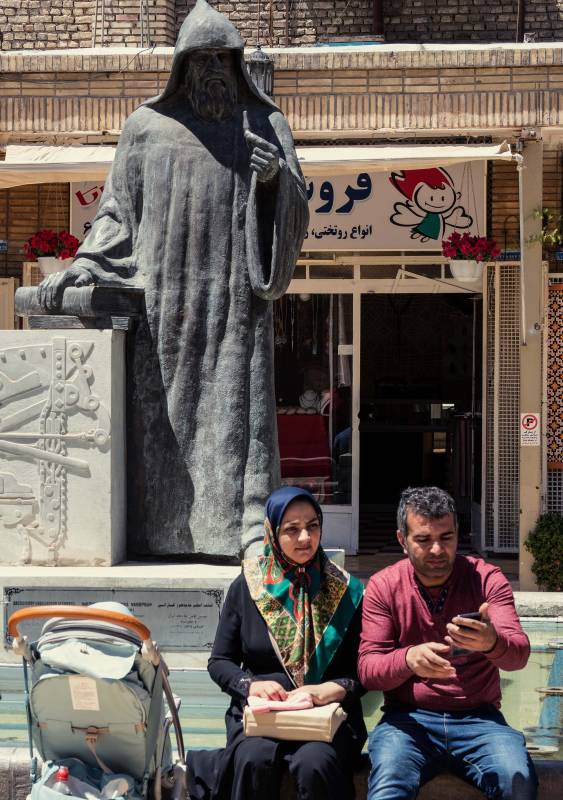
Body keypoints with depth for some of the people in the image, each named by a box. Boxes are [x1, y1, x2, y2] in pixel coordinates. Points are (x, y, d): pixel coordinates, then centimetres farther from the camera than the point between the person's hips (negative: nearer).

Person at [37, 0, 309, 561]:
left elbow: (294, 216, 7)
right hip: (162, 301, 1)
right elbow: (118, 213, 12)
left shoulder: (265, 125, 10)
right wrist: (82, 266, -2)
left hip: (235, 302, -1)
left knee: (238, 409, -7)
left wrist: (275, 177, -14)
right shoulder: (148, 126, 10)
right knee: (159, 417, -1)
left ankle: (250, 530, -7)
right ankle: (159, 535, 4)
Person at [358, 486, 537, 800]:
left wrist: (493, 643, -39)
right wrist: (408, 659, -29)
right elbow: (367, 669, -5)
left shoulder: (486, 579, 0)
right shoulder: (383, 586, 1)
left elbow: (519, 653, -13)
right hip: (409, 718, -1)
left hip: (478, 717, 1)